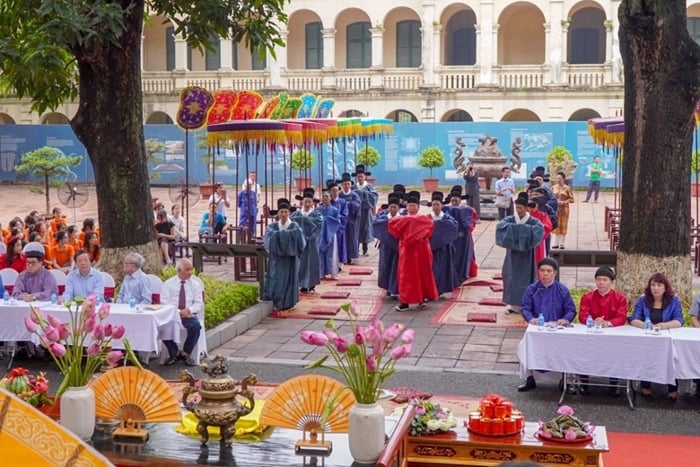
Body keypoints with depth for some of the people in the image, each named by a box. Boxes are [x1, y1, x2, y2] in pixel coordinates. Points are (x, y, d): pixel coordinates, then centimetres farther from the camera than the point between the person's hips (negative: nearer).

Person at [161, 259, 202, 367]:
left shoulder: (195, 284, 10)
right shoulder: (168, 284, 5)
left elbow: (199, 303, 4)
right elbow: (164, 303, -4)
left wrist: (189, 310, -17)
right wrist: (178, 312, -19)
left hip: (188, 315, 1)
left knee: (196, 325, -32)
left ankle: (185, 354, -10)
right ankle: (174, 354, -10)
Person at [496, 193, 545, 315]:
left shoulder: (533, 221, -4)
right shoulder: (510, 219, 0)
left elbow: (540, 229, -25)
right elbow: (500, 225, -18)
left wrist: (524, 228, -28)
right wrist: (513, 227, -31)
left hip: (526, 254, -2)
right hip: (512, 253, 2)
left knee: (525, 278, 1)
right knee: (511, 277, 2)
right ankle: (511, 303, 10)